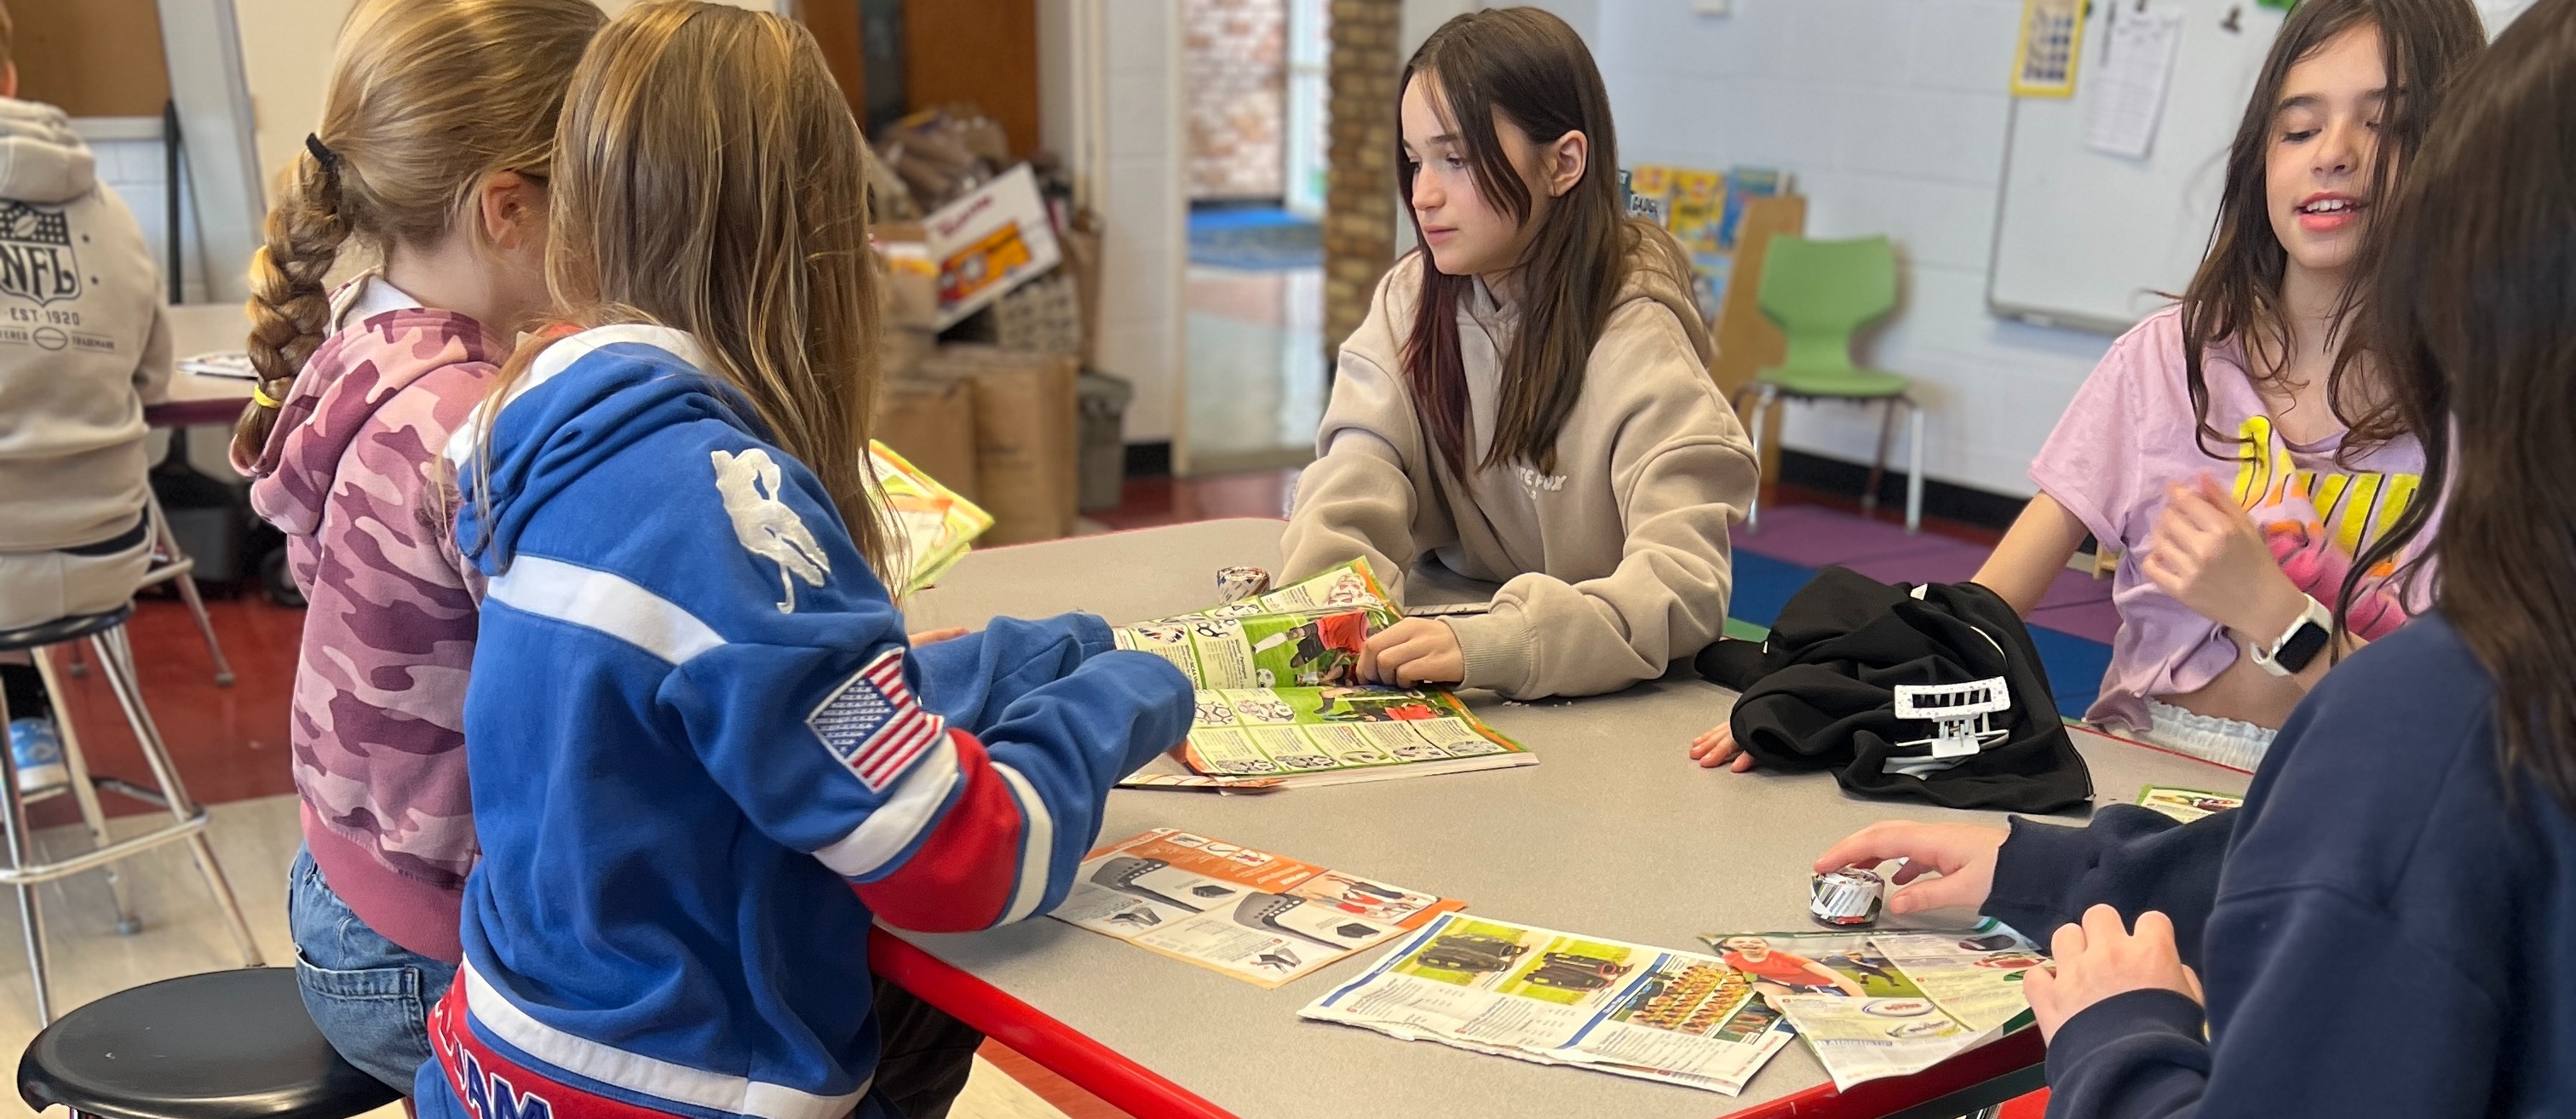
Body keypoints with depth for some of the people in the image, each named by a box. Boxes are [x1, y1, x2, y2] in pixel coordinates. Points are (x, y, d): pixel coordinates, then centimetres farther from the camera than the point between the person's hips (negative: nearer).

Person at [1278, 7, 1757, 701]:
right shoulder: (1412, 300, 2)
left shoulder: (1637, 338, -14)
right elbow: (1353, 489, -9)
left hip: (1606, 699, -3)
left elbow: (1686, 581, -25)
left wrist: (1490, 643, -39)